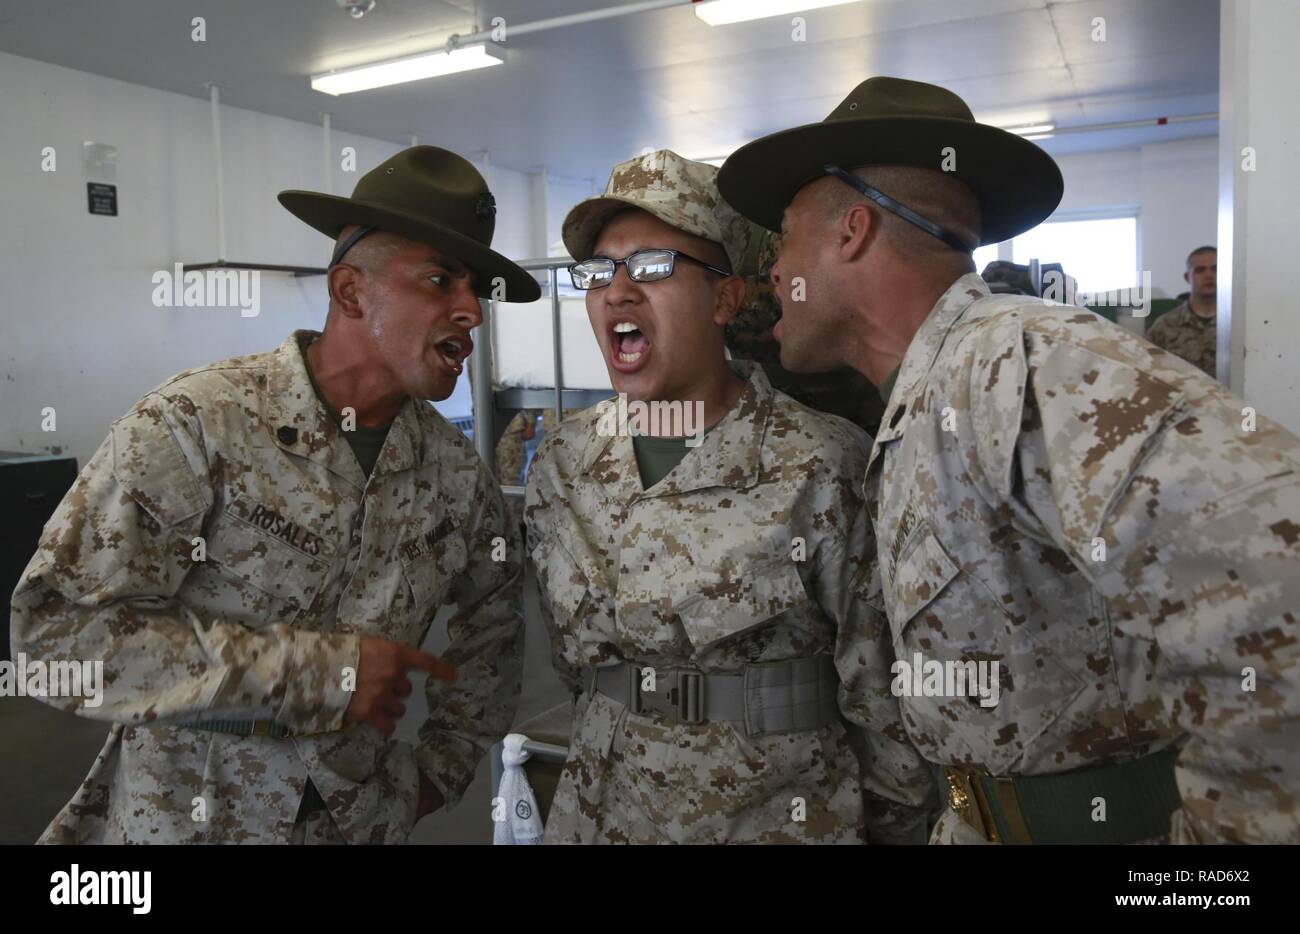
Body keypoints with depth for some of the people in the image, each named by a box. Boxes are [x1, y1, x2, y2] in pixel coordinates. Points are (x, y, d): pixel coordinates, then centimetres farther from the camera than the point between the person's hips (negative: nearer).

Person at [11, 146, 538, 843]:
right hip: (181, 819, -3)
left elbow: (493, 620, 11)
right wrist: (317, 669, -26)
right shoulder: (196, 423, -19)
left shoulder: (455, 470, -5)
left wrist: (443, 768, 6)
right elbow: (57, 628, -23)